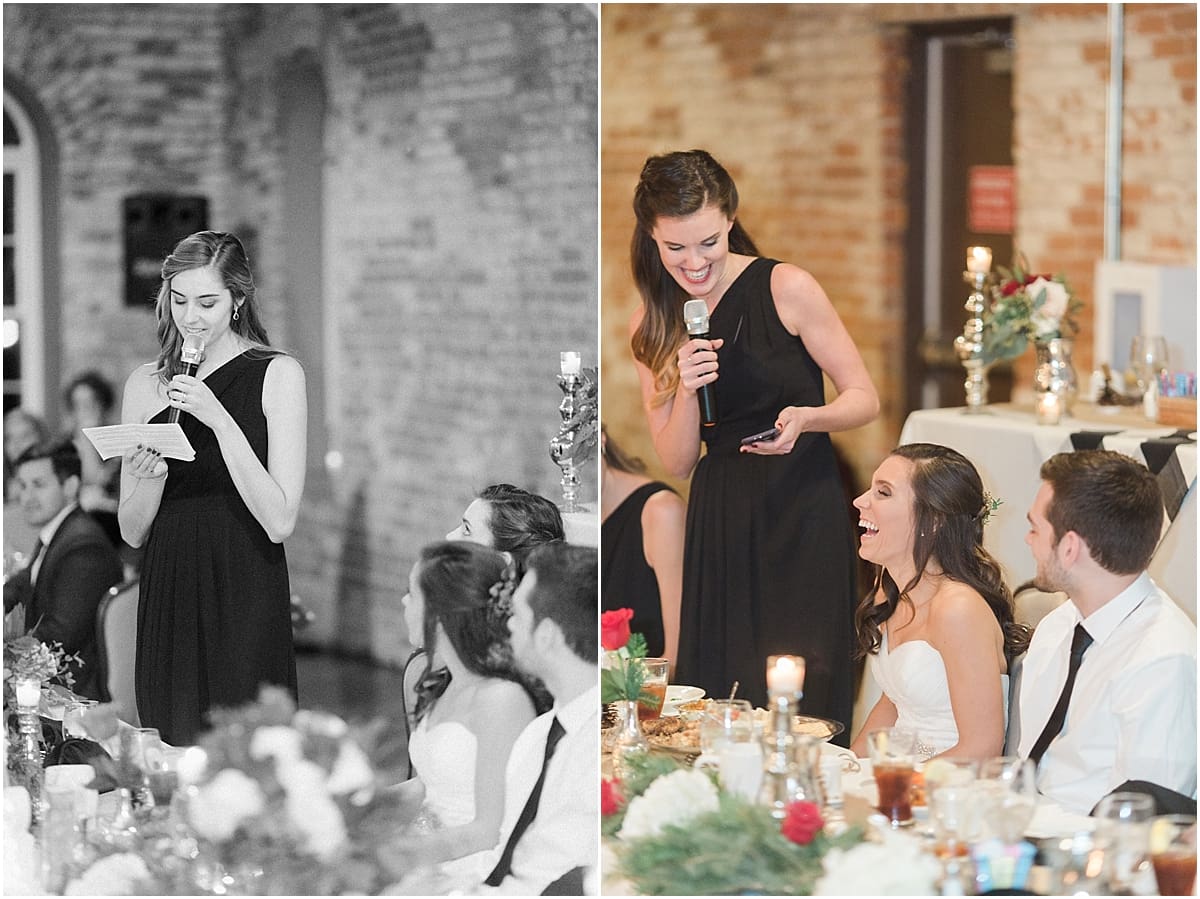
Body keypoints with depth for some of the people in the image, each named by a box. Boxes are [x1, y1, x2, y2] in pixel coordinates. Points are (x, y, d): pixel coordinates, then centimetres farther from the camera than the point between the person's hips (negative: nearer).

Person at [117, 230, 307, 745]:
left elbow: (279, 522, -11)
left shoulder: (277, 375, -3)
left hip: (247, 605, -3)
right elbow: (132, 532, 9)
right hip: (167, 601, 4)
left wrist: (219, 420, -17)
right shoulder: (146, 384, 8)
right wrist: (149, 477, -12)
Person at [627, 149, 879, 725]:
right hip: (719, 522, 4)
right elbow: (676, 462, 6)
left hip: (803, 511, -4)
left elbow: (864, 400, -2)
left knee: (803, 701, -7)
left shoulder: (786, 289, -7)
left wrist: (806, 418, -22)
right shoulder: (653, 326, 5)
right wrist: (685, 390, -12)